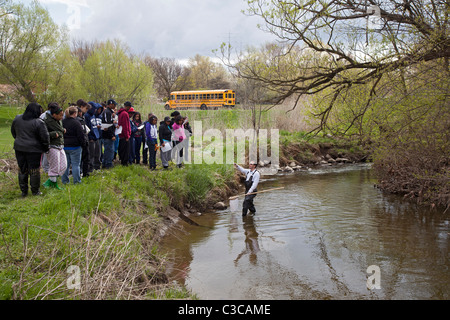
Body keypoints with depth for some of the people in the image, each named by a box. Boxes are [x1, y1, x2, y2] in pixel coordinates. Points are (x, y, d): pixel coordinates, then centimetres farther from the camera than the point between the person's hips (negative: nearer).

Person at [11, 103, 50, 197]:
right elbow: (45, 137, -12)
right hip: (34, 150, -5)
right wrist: (46, 148, 3)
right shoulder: (38, 122, -16)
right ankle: (35, 191, 15)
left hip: (19, 148, 5)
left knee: (22, 170, 14)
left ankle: (23, 191, 20)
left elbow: (13, 132, 17)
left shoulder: (17, 119, 3)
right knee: (34, 170, 7)